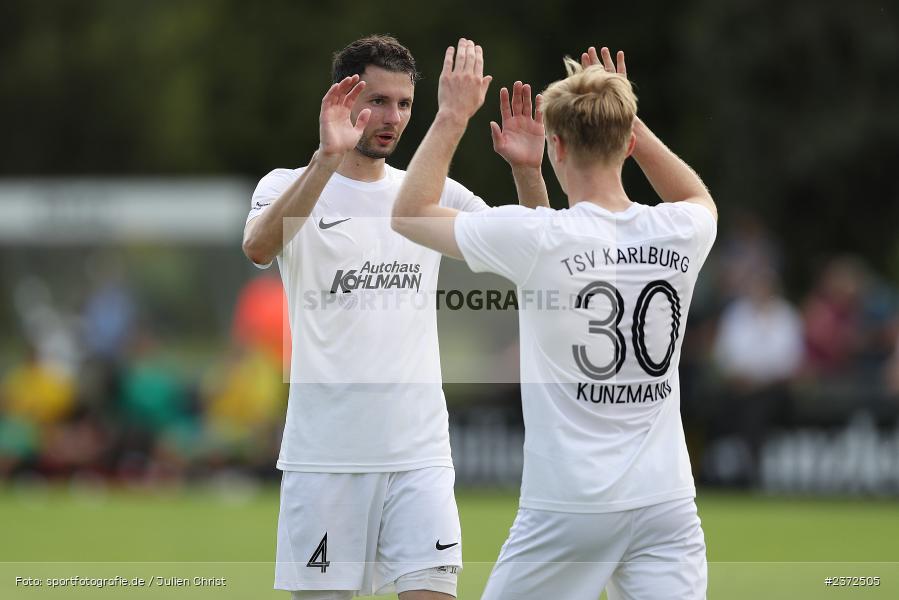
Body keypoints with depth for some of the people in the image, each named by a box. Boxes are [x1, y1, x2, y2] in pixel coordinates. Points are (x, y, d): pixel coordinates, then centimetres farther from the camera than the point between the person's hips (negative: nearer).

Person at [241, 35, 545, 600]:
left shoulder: (434, 192, 11)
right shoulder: (289, 186, 0)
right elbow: (259, 247, -22)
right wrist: (328, 156, -34)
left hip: (420, 452, 3)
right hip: (325, 454, -2)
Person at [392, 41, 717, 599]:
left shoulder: (536, 238, -11)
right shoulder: (681, 234, 0)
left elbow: (409, 213, 4)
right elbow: (699, 197, 29)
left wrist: (452, 116, 11)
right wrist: (623, 115, 21)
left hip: (568, 506, -3)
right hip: (667, 505, 3)